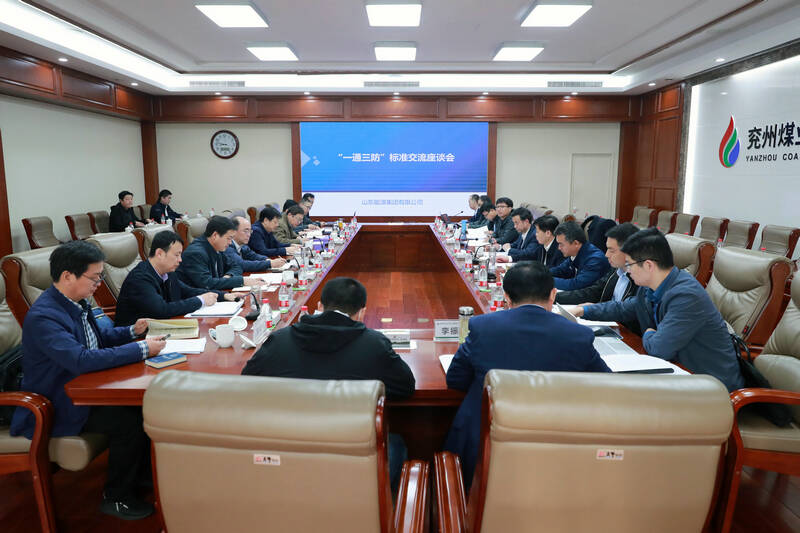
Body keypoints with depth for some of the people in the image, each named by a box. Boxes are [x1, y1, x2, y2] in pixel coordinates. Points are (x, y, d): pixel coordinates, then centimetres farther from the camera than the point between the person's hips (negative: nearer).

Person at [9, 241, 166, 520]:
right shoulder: (43, 316, -27)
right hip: (60, 408, -9)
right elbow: (82, 359, -38)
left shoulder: (76, 302, 2)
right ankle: (116, 498, 0)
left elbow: (99, 335, 19)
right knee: (129, 421, -22)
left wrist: (132, 331, 1)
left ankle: (142, 475, 16)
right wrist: (142, 349, -35)